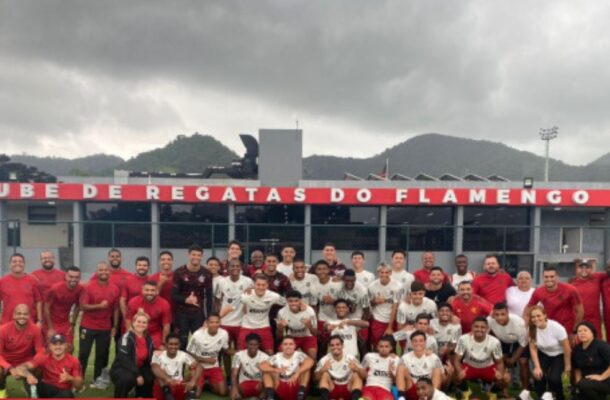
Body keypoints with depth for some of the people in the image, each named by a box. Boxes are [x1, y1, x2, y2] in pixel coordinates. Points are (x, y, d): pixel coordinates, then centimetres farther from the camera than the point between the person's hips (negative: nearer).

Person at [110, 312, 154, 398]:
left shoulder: (148, 339, 2)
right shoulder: (127, 337, -17)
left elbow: (150, 359, 6)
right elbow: (124, 360, -26)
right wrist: (137, 375, -29)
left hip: (138, 370, 6)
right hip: (120, 369, -6)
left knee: (152, 377, -16)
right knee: (128, 378, -36)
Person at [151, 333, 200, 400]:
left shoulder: (183, 355, -6)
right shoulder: (158, 355, -11)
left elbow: (198, 366, -15)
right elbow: (155, 368, -32)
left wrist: (193, 381, -34)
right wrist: (167, 379, -50)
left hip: (179, 387, 2)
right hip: (163, 388, -1)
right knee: (160, 372, -28)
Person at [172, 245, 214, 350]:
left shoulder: (206, 274, 0)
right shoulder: (179, 272, -5)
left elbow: (209, 296, 2)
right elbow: (174, 295, -6)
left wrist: (208, 317, -2)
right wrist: (186, 300, -24)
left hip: (199, 313, 1)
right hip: (182, 313, -1)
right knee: (181, 341, 4)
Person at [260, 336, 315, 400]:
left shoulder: (298, 355, -8)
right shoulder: (277, 357, -2)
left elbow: (310, 361, -30)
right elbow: (261, 365, -17)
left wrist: (297, 373, -44)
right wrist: (276, 370, -36)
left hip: (296, 387, -1)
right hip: (280, 388, 1)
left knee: (306, 367, -21)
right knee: (266, 370, -15)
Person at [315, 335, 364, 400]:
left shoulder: (350, 358, -12)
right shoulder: (324, 360, -11)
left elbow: (364, 376, -14)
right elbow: (316, 378, -9)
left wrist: (357, 369, -38)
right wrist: (322, 370, -31)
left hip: (348, 389, 0)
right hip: (332, 390, 0)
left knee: (356, 374, -27)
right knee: (325, 375, -26)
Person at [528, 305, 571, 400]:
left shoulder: (557, 328, -31)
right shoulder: (532, 329, -19)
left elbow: (567, 348, -18)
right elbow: (533, 349, -9)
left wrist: (567, 366, -8)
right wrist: (537, 367, -16)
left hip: (559, 355, -3)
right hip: (543, 355, 3)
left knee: (554, 378, -22)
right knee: (538, 375, -19)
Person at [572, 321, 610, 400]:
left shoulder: (601, 346, -15)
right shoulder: (577, 349, 5)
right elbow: (577, 368, 17)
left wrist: (601, 377, -23)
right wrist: (578, 382, 3)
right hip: (588, 380, 7)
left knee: (584, 385, -33)